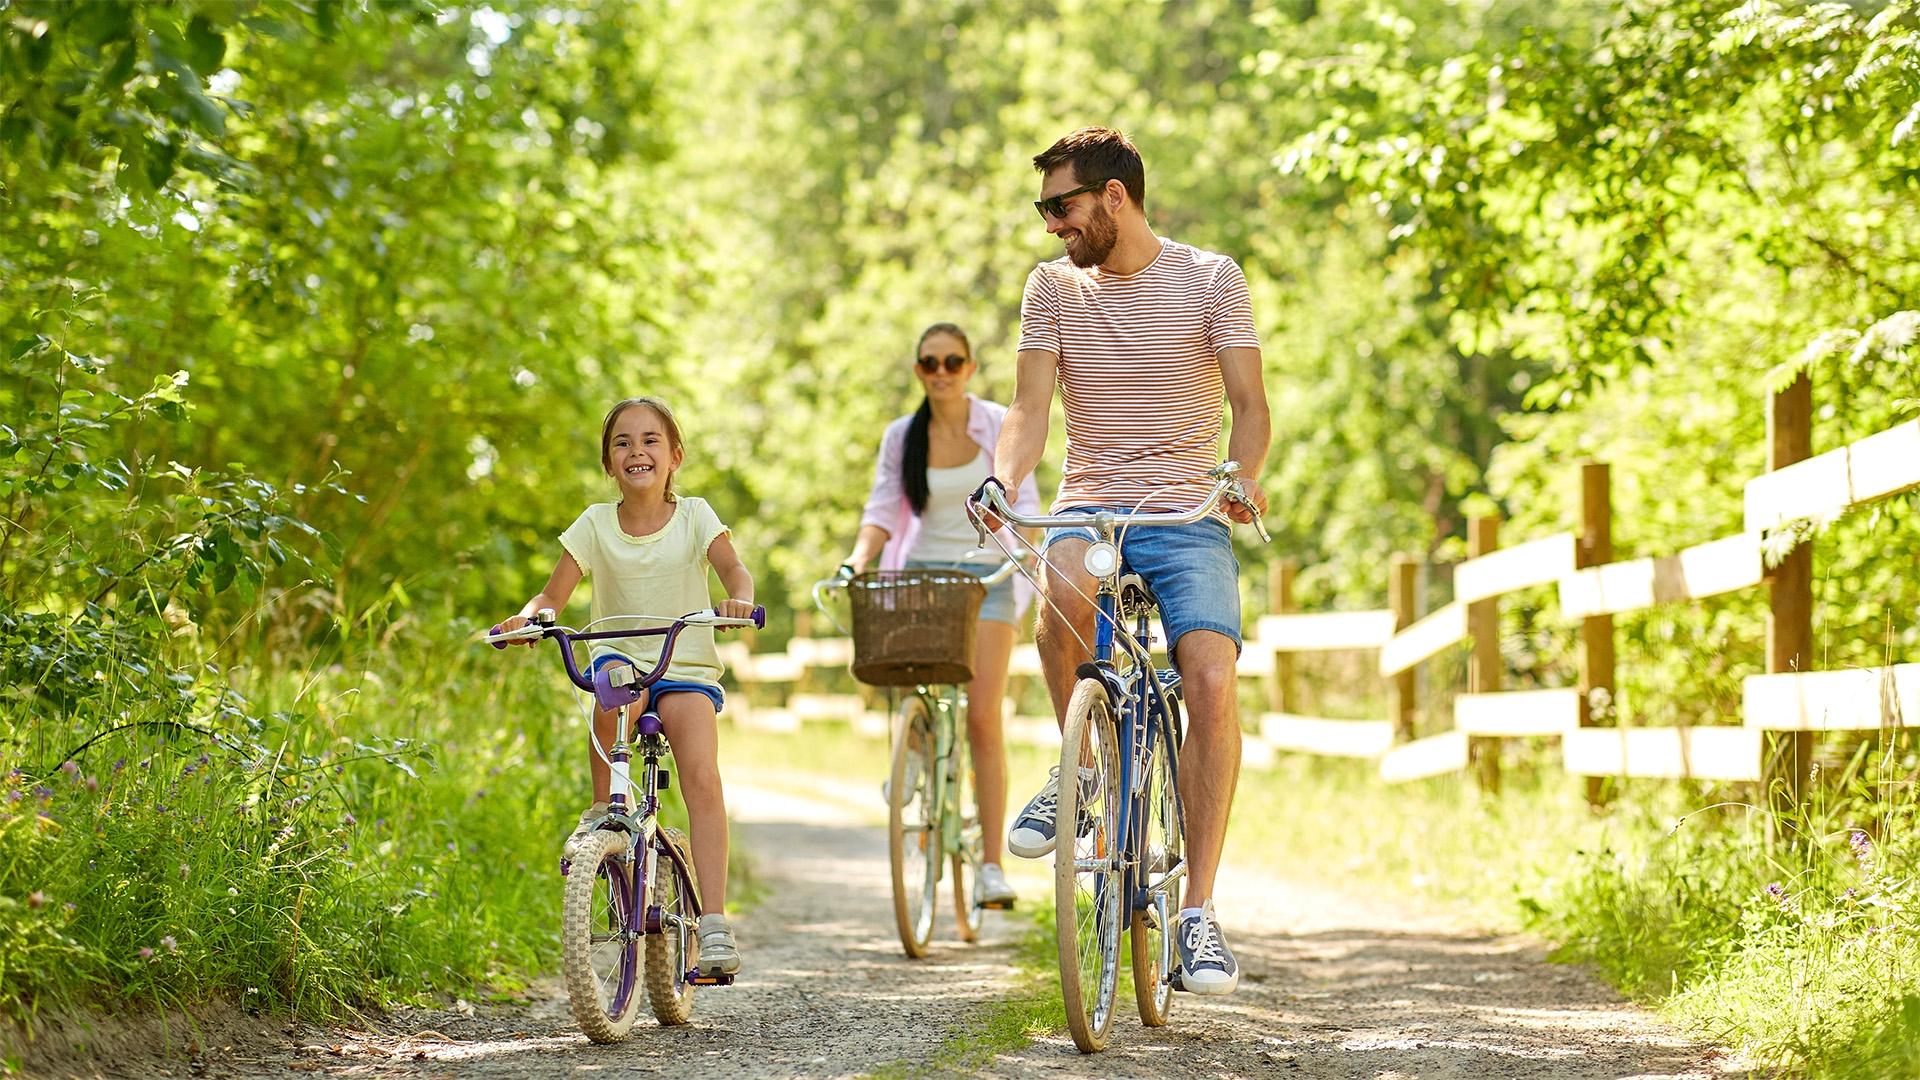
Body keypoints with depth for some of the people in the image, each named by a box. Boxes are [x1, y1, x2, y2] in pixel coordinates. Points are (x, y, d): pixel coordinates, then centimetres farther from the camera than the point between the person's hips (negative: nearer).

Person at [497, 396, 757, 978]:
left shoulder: (694, 516, 0)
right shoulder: (596, 524, 2)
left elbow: (733, 569, -13)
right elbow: (555, 593, -2)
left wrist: (738, 599, -36)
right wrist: (528, 618, -24)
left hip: (686, 667, -1)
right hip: (620, 658, 1)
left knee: (702, 779, -23)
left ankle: (714, 921, -24)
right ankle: (602, 810, -17)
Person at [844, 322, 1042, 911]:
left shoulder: (1001, 425, -1)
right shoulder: (901, 437, 5)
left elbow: (1023, 501, -4)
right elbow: (883, 509, 1)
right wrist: (857, 560, -16)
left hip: (986, 576, -3)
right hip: (922, 573, 3)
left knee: (982, 715, -11)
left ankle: (991, 864, -11)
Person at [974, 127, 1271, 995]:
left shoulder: (1209, 279, 2)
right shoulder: (1053, 288, 8)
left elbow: (1248, 402, -5)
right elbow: (1030, 408, 0)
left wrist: (1244, 476, -26)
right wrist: (1004, 481, -21)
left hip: (1186, 514, -1)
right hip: (1088, 507, 1)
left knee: (1211, 683, -23)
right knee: (1067, 588, -36)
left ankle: (1199, 912, -15)